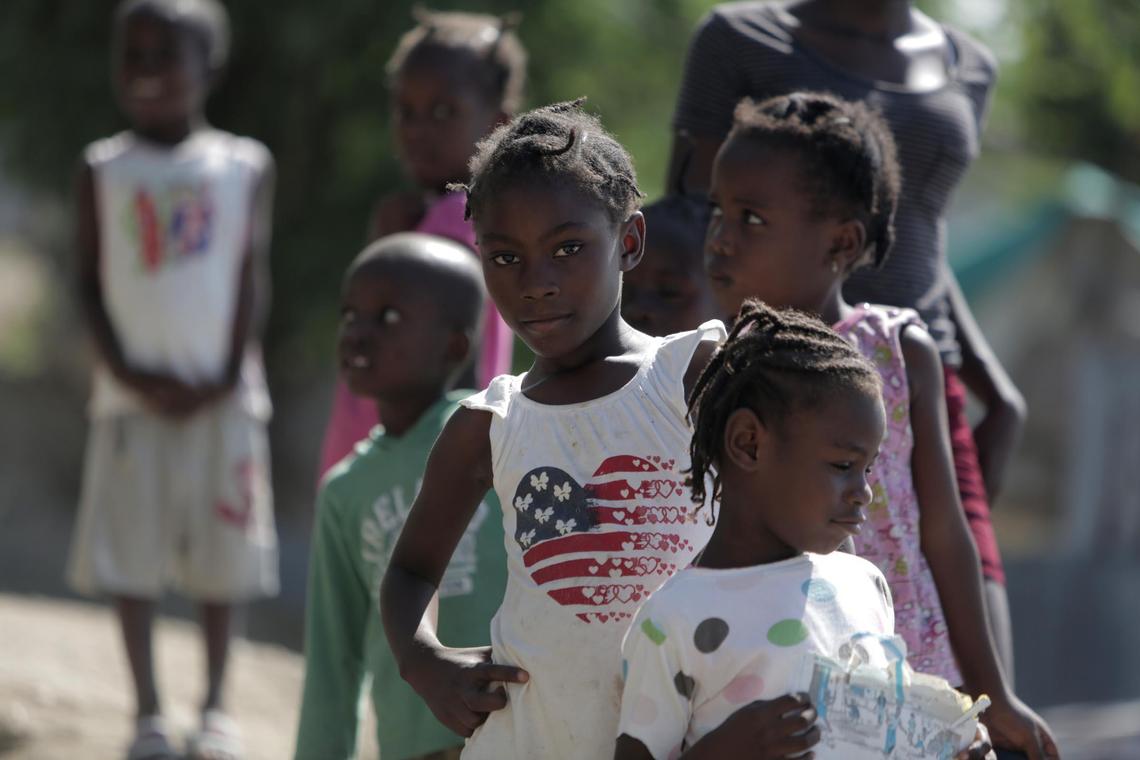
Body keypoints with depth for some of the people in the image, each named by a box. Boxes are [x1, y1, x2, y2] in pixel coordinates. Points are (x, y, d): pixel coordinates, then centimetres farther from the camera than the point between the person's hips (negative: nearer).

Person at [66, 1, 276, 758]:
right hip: (134, 393, 0)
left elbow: (253, 280, 2)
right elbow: (91, 282, 2)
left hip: (221, 393, 0)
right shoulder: (104, 169, 3)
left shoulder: (245, 166, 3)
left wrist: (228, 377, -8)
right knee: (130, 551, -2)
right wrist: (130, 374, -9)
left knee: (223, 552, 3)